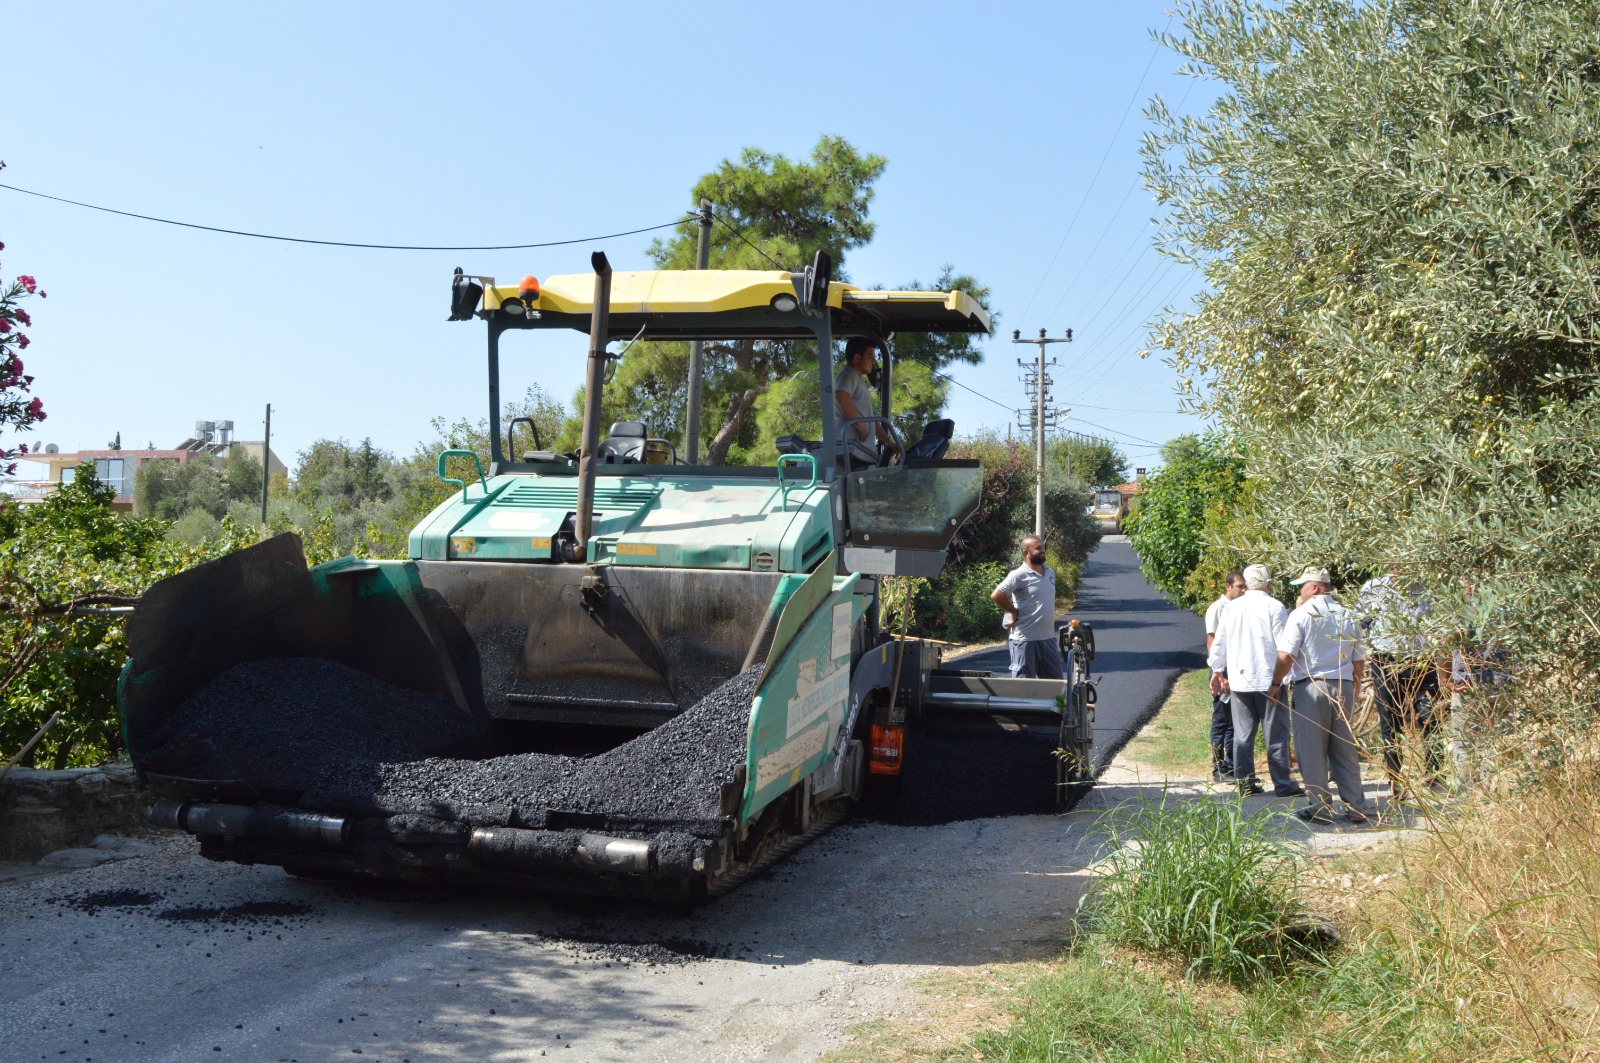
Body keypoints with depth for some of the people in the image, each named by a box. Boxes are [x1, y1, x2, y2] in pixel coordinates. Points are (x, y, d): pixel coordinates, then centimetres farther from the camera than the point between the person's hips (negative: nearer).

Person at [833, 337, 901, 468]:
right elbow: (841, 396, -28)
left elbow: (871, 418, 32)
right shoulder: (849, 375, -5)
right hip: (854, 452, -10)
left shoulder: (858, 379, 27)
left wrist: (889, 442, 27)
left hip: (864, 452, 10)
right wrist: (860, 427, -20)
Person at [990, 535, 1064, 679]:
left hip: (1048, 638, 8)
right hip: (1025, 639, -8)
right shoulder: (1019, 575, -13)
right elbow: (996, 595, -21)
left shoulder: (1050, 573, 12)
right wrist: (1014, 612, -11)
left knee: (1056, 680, 13)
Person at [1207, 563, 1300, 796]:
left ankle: (1245, 782, 12)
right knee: (1276, 733, 2)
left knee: (1242, 734, 9)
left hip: (1238, 680, 4)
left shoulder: (1231, 608, 6)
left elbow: (1218, 643, 13)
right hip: (1268, 680, -4)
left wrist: (1217, 671, 24)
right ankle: (1283, 784, 3)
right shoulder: (1274, 607, -8)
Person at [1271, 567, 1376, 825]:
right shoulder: (1348, 617, 10)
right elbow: (1359, 663, 12)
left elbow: (1286, 657, -13)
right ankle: (1357, 808, 12)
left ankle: (1320, 807, 3)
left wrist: (1275, 683, 0)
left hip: (1310, 687, -5)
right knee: (1345, 749, 11)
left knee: (1312, 750, 2)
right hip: (1344, 687, 5)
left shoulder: (1301, 614, -7)